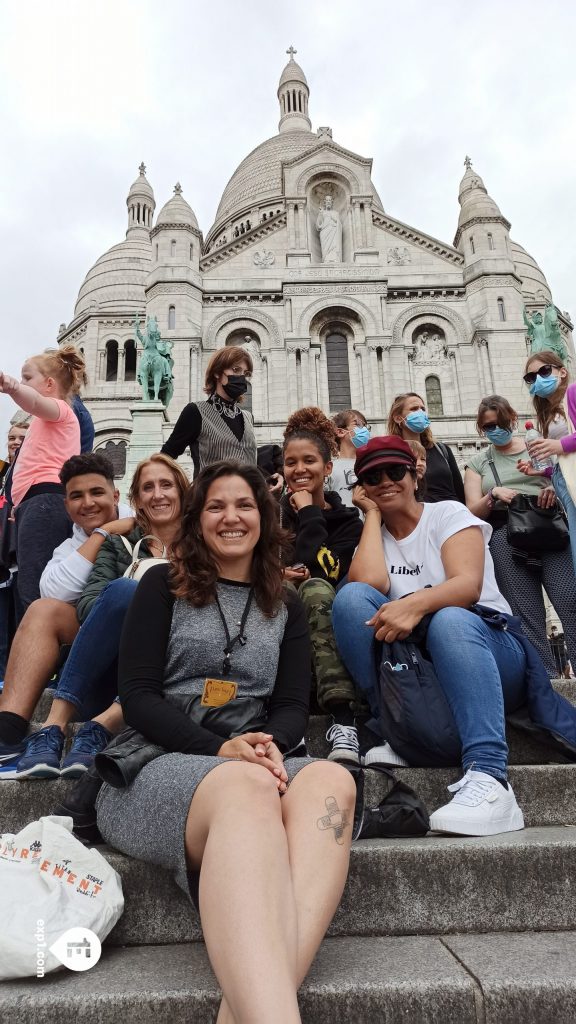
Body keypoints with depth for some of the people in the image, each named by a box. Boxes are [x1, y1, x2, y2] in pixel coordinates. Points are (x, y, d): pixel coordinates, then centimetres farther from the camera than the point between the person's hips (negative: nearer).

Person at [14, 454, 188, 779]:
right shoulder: (119, 544, 17)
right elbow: (86, 602, 1)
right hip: (110, 675, 1)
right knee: (123, 590, -28)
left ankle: (100, 728, -34)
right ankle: (53, 729, -29)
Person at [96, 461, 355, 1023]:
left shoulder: (285, 606, 21)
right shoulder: (163, 586, 11)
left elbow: (293, 705, 13)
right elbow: (136, 695, 1)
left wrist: (270, 746, -13)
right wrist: (221, 750, -16)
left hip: (259, 766, 3)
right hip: (157, 763, -3)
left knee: (330, 781, -34)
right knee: (247, 789, -40)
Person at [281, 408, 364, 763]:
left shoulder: (347, 521, 6)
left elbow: (319, 571, -13)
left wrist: (308, 513, -5)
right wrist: (279, 576, -17)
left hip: (327, 630, -1)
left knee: (317, 589, -34)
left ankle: (343, 722, -45)